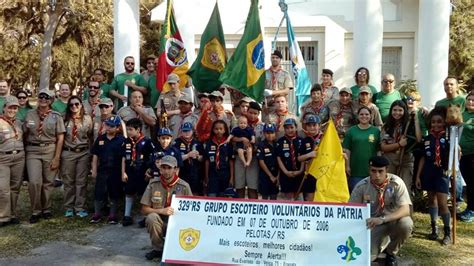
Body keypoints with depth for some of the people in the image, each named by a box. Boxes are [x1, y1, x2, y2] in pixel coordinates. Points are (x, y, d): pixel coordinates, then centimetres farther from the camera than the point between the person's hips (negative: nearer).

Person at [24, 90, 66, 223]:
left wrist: (57, 158, -7)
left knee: (48, 182, 4)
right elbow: (25, 134, 10)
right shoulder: (29, 114, 7)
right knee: (34, 182, -9)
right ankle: (36, 211, 7)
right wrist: (24, 152, 3)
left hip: (50, 150, -1)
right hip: (32, 151, 1)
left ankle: (46, 209, 22)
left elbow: (60, 138, -2)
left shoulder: (56, 116, 1)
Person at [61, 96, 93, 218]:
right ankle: (68, 208, 16)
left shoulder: (87, 118, 5)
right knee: (68, 181, 6)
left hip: (84, 153, 0)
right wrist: (59, 154, 0)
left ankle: (80, 208, 10)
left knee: (81, 181, 3)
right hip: (68, 153, 0)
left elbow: (91, 136, 8)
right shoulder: (65, 119, 3)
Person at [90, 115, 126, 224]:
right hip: (102, 170, 3)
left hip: (116, 171, -2)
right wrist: (94, 170, 6)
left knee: (114, 193, 8)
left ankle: (112, 215, 20)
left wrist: (123, 172, -10)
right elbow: (95, 155, 9)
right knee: (99, 192, 6)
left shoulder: (121, 140, -6)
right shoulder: (100, 138, 4)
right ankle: (97, 214, 20)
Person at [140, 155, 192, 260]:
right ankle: (158, 248, -7)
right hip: (159, 222, 1)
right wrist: (162, 211, -22)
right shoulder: (153, 184, -5)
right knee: (152, 217, -32)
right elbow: (144, 210, -5)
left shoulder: (184, 186, -7)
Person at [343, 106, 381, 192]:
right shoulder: (351, 131, 2)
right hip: (355, 171, 0)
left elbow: (379, 150, 4)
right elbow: (347, 150, 2)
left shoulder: (376, 131, 3)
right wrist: (347, 166, -3)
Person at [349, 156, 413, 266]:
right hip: (373, 223, 0)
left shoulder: (396, 183, -18)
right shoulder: (361, 186, -15)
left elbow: (405, 210, -27)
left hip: (393, 220, 0)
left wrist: (382, 219, -42)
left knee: (406, 224, -35)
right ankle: (379, 242, 17)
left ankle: (391, 253, -3)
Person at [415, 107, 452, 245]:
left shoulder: (448, 138, -5)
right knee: (431, 200, 12)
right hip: (428, 173, 4)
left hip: (442, 173, -4)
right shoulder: (427, 139, 5)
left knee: (442, 203, -6)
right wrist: (418, 175, 9)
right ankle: (434, 228, 25)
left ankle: (448, 232, 10)